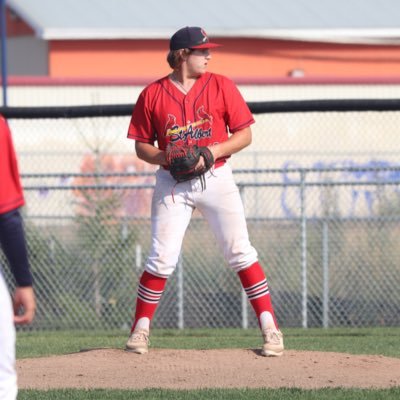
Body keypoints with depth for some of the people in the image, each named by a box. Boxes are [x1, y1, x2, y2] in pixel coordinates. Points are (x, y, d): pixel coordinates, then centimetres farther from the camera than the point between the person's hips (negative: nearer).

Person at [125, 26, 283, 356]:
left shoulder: (221, 86, 1)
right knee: (162, 258, -4)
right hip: (172, 183, 0)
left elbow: (244, 134, 1)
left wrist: (212, 152, -14)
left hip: (215, 178, 0)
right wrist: (163, 157, -13)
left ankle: (270, 327, -2)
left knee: (240, 252, -4)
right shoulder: (153, 94, 2)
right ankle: (140, 329, 9)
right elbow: (141, 145, 7)